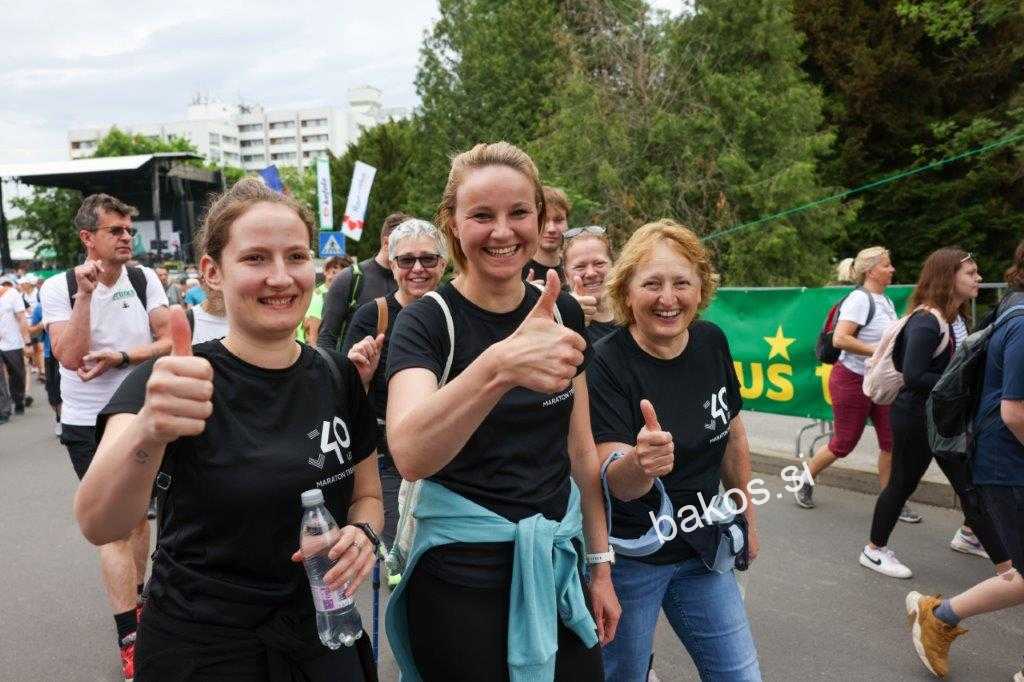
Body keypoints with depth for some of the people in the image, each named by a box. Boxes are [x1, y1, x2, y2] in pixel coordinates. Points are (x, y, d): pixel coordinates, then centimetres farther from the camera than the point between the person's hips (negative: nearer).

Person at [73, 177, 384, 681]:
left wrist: (362, 534, -15)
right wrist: (147, 434, -51)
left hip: (321, 638, 3)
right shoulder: (172, 383, -16)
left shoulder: (338, 377, -6)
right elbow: (98, 525, -31)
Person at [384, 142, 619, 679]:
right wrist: (499, 365, -48)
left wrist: (600, 564, 9)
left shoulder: (563, 312, 1)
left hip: (557, 568, 4)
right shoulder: (427, 321, -13)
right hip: (461, 579, -4)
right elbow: (409, 456, -32)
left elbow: (580, 448, 8)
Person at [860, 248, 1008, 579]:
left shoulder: (948, 318, 8)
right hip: (917, 418, -10)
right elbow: (913, 377, -28)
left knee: (970, 487, 14)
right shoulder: (927, 321, -22)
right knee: (903, 484, 3)